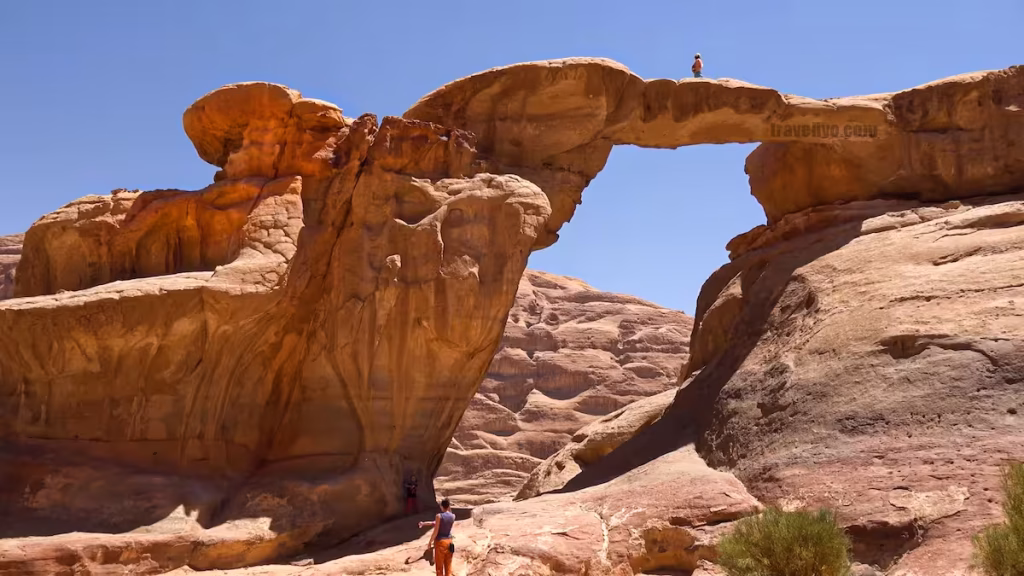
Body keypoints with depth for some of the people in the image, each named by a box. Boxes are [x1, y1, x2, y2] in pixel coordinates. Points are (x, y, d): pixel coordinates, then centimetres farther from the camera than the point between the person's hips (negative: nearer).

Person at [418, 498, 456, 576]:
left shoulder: (439, 516, -16)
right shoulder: (453, 516, 0)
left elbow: (435, 532, -14)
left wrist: (430, 542, -4)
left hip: (440, 542, -5)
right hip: (449, 541, 5)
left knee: (439, 566, 6)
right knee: (448, 565, 13)